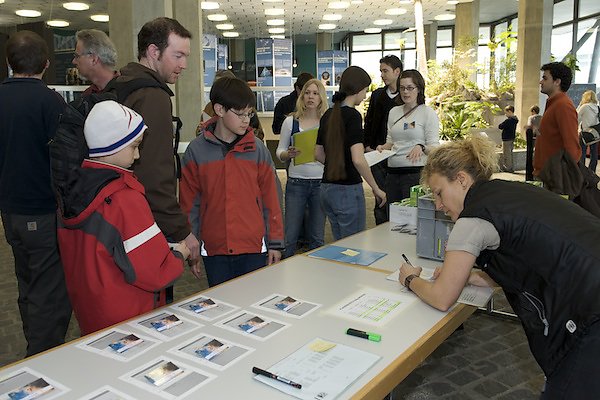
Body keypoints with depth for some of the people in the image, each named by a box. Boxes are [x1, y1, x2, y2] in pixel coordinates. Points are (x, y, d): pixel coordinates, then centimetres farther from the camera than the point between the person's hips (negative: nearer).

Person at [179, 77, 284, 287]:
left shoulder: (257, 149, -2)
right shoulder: (196, 151, -3)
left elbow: (270, 198, 2)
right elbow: (189, 203, 3)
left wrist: (275, 243, 3)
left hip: (254, 247, 0)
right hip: (213, 248, 0)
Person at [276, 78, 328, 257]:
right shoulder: (291, 121, 3)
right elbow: (279, 152, 7)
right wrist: (289, 154, -14)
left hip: (320, 183, 1)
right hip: (296, 182, 0)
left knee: (317, 237, 10)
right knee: (289, 236, 2)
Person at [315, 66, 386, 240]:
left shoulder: (328, 115, 9)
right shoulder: (353, 116, -14)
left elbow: (318, 154, 16)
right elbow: (358, 160, -23)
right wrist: (376, 189, -13)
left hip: (327, 188, 8)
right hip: (348, 189, -8)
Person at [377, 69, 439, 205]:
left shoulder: (428, 112, -2)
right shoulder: (394, 112, 15)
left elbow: (434, 147, -6)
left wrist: (421, 147, -27)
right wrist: (383, 147, 0)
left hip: (416, 172, -5)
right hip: (393, 172, 5)